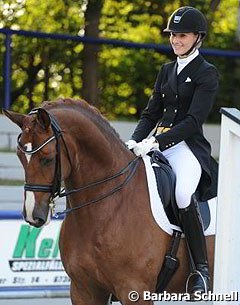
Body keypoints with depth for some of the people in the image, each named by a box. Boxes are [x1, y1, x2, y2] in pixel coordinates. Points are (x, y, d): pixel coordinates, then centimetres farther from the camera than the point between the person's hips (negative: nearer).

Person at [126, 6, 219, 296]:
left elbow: (193, 120, -12)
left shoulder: (207, 73, -1)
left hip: (189, 146, -7)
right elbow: (151, 113, 18)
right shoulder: (167, 71, 20)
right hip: (157, 145, 7)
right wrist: (134, 141, -2)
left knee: (183, 195, -34)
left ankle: (202, 269, -23)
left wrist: (155, 142, -21)